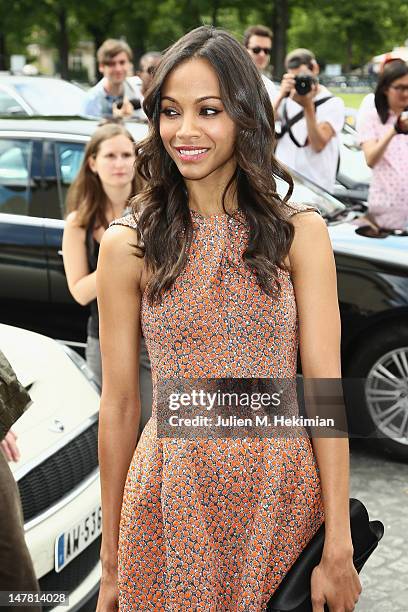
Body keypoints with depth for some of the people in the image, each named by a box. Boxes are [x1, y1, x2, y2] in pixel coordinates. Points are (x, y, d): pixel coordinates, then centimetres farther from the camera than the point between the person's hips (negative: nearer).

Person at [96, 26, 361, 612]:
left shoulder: (301, 233, -4)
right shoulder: (128, 244, -3)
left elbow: (324, 388, -6)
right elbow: (120, 403, -1)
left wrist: (339, 549, -9)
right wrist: (111, 562, 4)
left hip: (283, 494, 0)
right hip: (173, 493, 0)